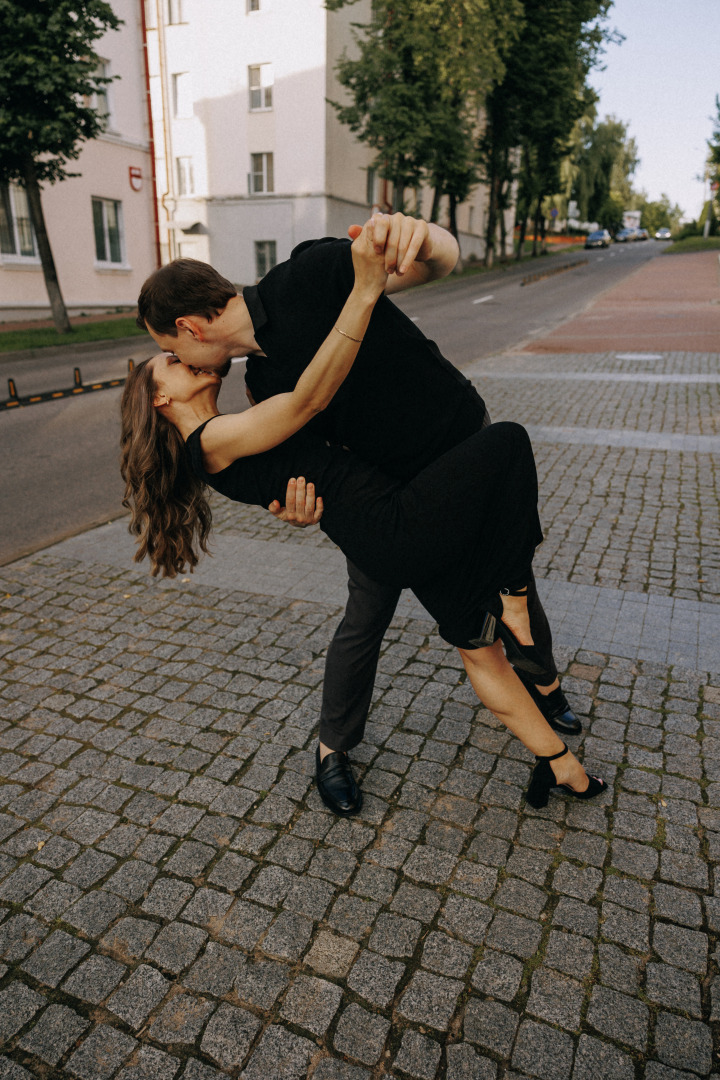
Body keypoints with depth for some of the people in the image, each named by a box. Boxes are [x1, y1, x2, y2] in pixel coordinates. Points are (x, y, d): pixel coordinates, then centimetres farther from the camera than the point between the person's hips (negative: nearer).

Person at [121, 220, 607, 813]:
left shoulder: (237, 445, 20)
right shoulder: (214, 441, -9)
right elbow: (308, 399, -20)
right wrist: (365, 290, -23)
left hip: (406, 538, 9)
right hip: (395, 530, -9)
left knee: (480, 647, 16)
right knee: (507, 440, -6)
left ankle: (561, 767, 33)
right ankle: (514, 611, 2)